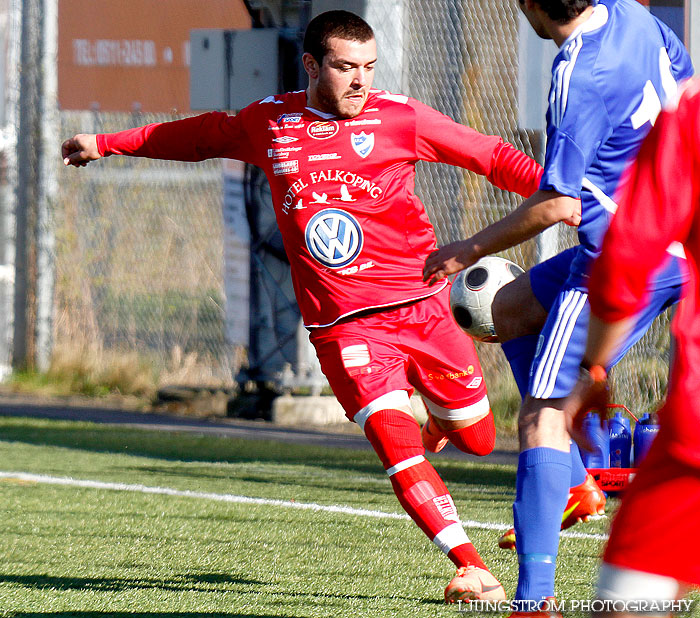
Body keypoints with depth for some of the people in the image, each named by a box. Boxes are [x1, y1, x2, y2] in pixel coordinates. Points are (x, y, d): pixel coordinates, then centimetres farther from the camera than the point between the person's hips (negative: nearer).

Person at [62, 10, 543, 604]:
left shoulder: (398, 117, -1)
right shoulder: (267, 122, 6)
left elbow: (490, 155, 2)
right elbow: (200, 135, 26)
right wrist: (106, 143, 34)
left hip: (424, 303, 0)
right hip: (344, 326, 0)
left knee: (477, 440, 9)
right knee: (397, 445, -19)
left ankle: (442, 414, 46)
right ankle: (473, 569, -20)